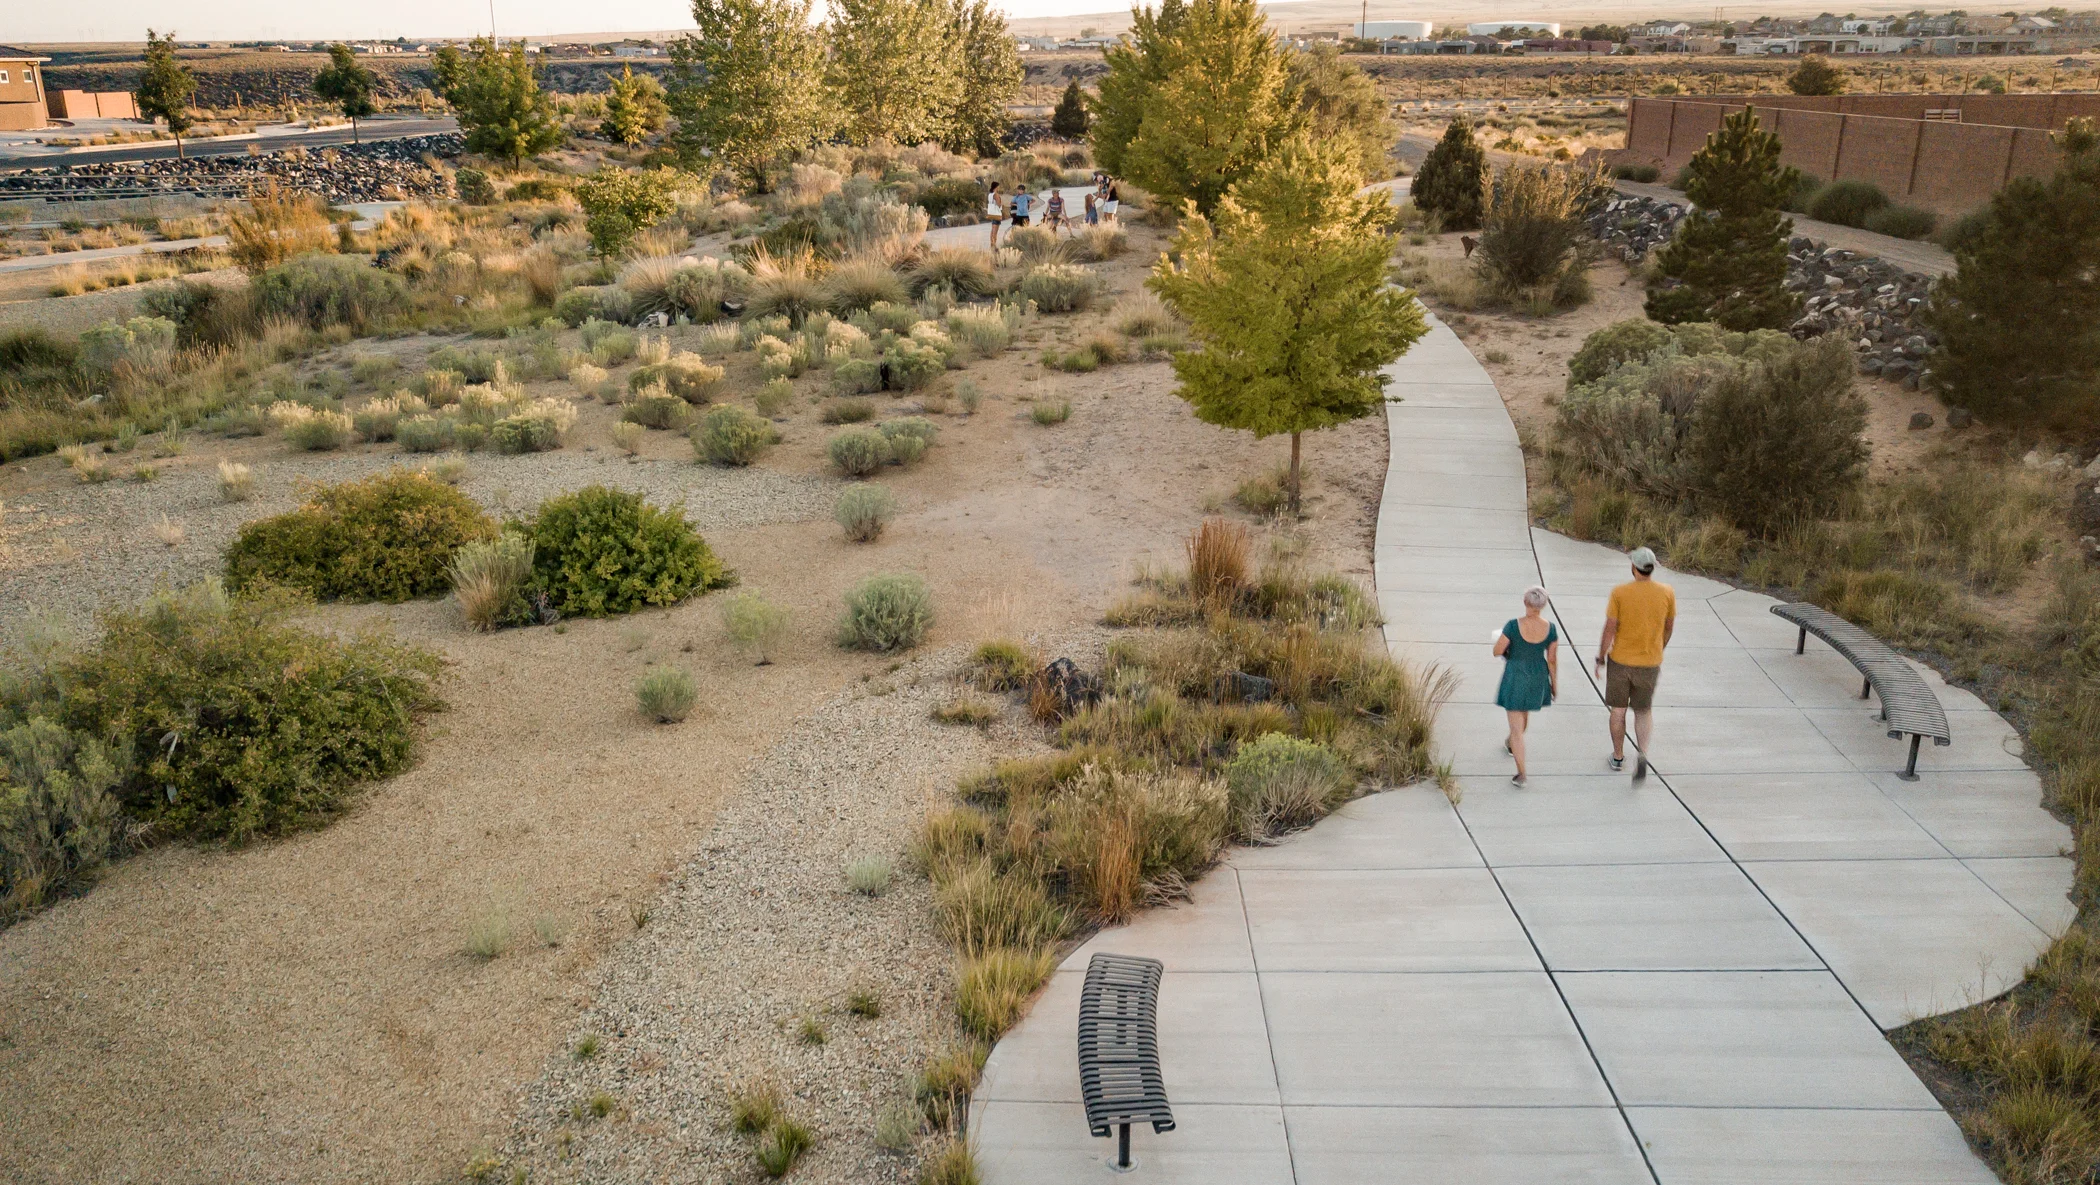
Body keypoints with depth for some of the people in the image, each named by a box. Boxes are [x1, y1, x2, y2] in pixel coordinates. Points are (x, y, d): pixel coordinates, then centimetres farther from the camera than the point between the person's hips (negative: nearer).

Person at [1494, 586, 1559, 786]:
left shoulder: (1514, 625, -22)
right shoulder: (1551, 629, -12)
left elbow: (1497, 651, -14)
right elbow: (1552, 660, -3)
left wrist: (1508, 648, 8)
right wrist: (1554, 684, 10)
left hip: (1515, 677, -4)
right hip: (1538, 678, 4)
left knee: (1516, 726, 3)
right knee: (1524, 713, 31)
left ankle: (1521, 774, 1)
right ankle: (1510, 745, 57)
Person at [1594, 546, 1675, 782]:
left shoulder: (1619, 593, -15)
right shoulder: (1667, 593, -8)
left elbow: (1610, 629, -13)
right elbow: (1669, 627, 5)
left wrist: (1601, 658, -1)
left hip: (1620, 659, -1)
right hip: (1650, 662, 1)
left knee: (1618, 710, 16)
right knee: (1643, 711, 15)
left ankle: (1618, 757, 28)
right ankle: (1642, 753, -8)